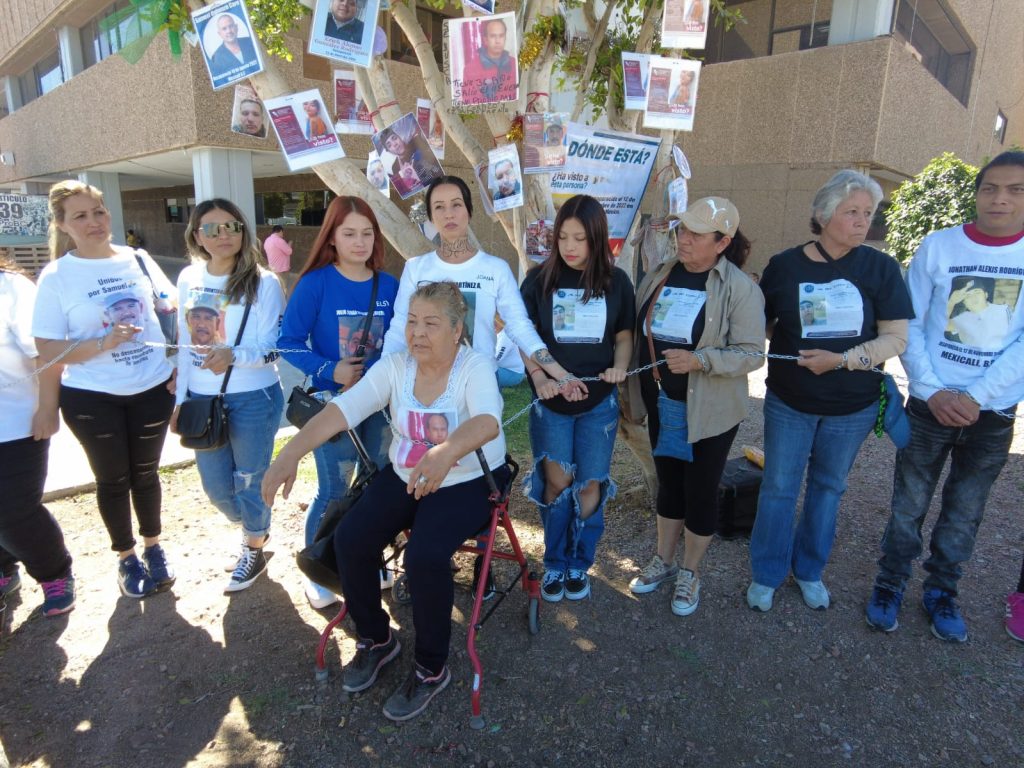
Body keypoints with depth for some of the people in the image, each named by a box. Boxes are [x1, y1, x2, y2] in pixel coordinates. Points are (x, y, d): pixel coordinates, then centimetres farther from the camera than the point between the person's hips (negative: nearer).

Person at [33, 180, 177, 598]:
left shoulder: (138, 259, -1)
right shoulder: (56, 277, -8)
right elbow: (48, 351, -9)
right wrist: (104, 343, -24)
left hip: (153, 388, 2)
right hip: (91, 397, -2)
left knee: (145, 472, 16)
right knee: (113, 479, 13)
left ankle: (154, 547, 34)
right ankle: (126, 557, 32)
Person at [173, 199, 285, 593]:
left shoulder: (263, 282, -12)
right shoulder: (189, 278, 4)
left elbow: (272, 348, -15)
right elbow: (185, 343, 10)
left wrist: (233, 355, -35)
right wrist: (180, 400, 11)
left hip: (253, 398, -5)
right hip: (202, 399, 5)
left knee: (250, 482, 9)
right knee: (216, 487, 15)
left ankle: (254, 550, 35)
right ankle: (254, 528, 46)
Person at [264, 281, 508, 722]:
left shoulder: (476, 367, -17)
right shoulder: (394, 366, -5)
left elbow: (487, 420, -38)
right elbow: (342, 409, -17)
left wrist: (446, 451, -59)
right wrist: (292, 452, -32)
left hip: (468, 482, -5)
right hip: (404, 477, 5)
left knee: (425, 556, -27)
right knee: (349, 539, -13)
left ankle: (431, 669, 1)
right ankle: (375, 639, 15)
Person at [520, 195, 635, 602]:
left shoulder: (616, 281, 0)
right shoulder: (539, 279, -3)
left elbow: (624, 336, 8)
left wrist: (619, 366, -13)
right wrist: (539, 377, -18)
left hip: (599, 402, 1)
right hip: (550, 401, -1)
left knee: (590, 484, 7)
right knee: (557, 481, 2)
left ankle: (579, 563, 27)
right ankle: (555, 563, 23)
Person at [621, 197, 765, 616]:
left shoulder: (740, 289, -13)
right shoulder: (659, 275, 2)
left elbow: (751, 353, -15)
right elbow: (638, 335, 8)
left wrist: (699, 360, -30)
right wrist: (631, 394, 10)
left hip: (709, 410, -4)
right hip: (662, 404, 5)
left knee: (700, 490, 10)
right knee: (669, 483, 19)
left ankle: (690, 572, 31)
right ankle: (663, 560, 37)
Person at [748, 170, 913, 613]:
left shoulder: (880, 269, -6)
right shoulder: (784, 265, -5)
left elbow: (896, 339, -9)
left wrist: (841, 359, -21)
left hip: (853, 408, 1)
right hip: (789, 402, -1)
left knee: (828, 487, 15)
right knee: (779, 487, 7)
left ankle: (809, 569, 36)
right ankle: (766, 574, 26)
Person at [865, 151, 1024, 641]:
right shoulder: (938, 245, -4)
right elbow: (910, 325, -4)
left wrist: (976, 398, -15)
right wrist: (934, 391, -13)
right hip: (931, 403, -1)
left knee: (965, 512, 15)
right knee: (909, 505, 8)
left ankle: (942, 591, 34)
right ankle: (890, 583, 27)